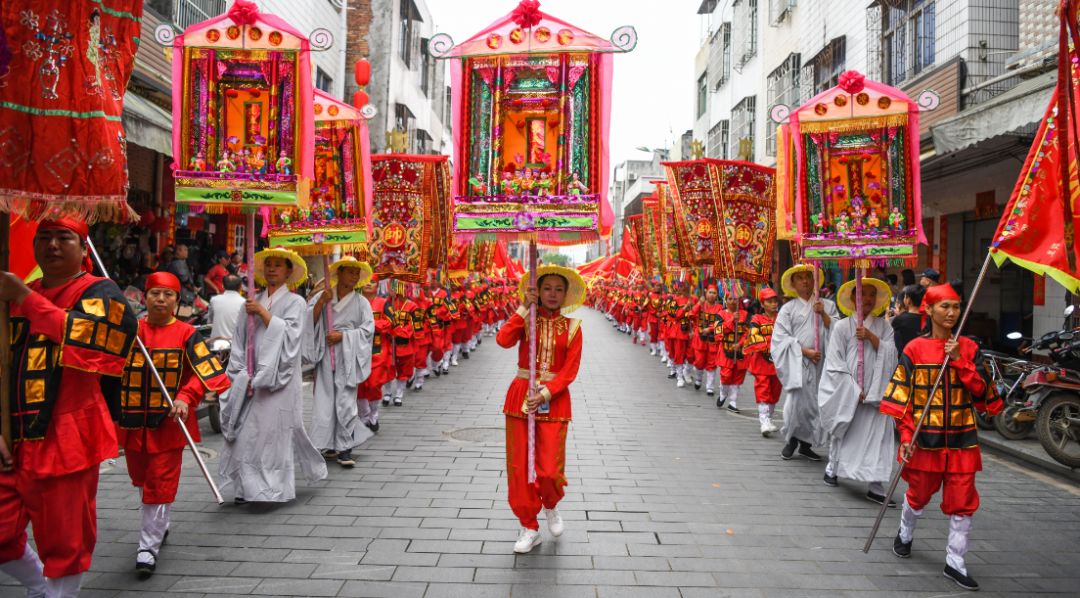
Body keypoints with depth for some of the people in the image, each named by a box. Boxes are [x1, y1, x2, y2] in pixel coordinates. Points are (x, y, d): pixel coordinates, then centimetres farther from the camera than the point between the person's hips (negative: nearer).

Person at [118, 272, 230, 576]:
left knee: (160, 483, -2)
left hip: (168, 422, -4)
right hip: (133, 419, 4)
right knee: (141, 478, 20)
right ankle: (160, 526, 43)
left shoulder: (186, 334, -7)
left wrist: (185, 398, -24)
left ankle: (149, 546, 7)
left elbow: (205, 371, -10)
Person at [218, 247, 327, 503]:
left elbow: (288, 334, -12)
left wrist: (262, 312, -12)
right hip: (251, 380, 4)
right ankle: (245, 486, 10)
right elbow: (240, 340, 11)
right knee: (245, 431, 1)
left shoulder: (295, 302, 1)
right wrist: (241, 375, 3)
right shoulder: (252, 302, 12)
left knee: (275, 429, -4)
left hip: (279, 380, -4)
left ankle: (274, 486, 6)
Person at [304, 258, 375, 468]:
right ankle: (329, 444, 12)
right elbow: (309, 321, 0)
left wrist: (343, 335, -10)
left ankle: (345, 448, 1)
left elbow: (368, 329, -1)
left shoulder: (361, 302, 4)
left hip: (348, 357, -1)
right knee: (324, 400, 0)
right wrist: (321, 302, -12)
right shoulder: (321, 296, 7)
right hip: (325, 356, 1)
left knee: (346, 401, -4)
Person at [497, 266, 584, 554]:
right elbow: (503, 340, -19)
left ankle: (551, 507, 31)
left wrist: (544, 394, -18)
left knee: (549, 471, -5)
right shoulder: (526, 320, 3)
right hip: (520, 395, 2)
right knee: (518, 466, 6)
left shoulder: (572, 327, 1)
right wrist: (525, 308, -17)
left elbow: (569, 372, -6)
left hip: (554, 399, -1)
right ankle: (529, 527, 23)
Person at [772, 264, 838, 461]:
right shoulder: (788, 308, 4)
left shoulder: (827, 305, 11)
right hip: (797, 363, -2)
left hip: (820, 363, 3)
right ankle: (792, 440, 12)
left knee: (815, 403, 4)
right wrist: (805, 351, -11)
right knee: (796, 402, -9)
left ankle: (806, 443, 18)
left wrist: (823, 314, -11)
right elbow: (782, 337, -3)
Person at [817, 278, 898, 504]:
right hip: (847, 394, -2)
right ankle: (832, 468, 36)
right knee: (844, 434, 12)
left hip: (875, 394, 2)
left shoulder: (883, 327, 8)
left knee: (877, 437, -6)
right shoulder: (842, 327, -2)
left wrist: (871, 337, -15)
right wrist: (854, 391, -10)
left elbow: (891, 355, -3)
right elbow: (836, 364, -6)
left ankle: (875, 487, -2)